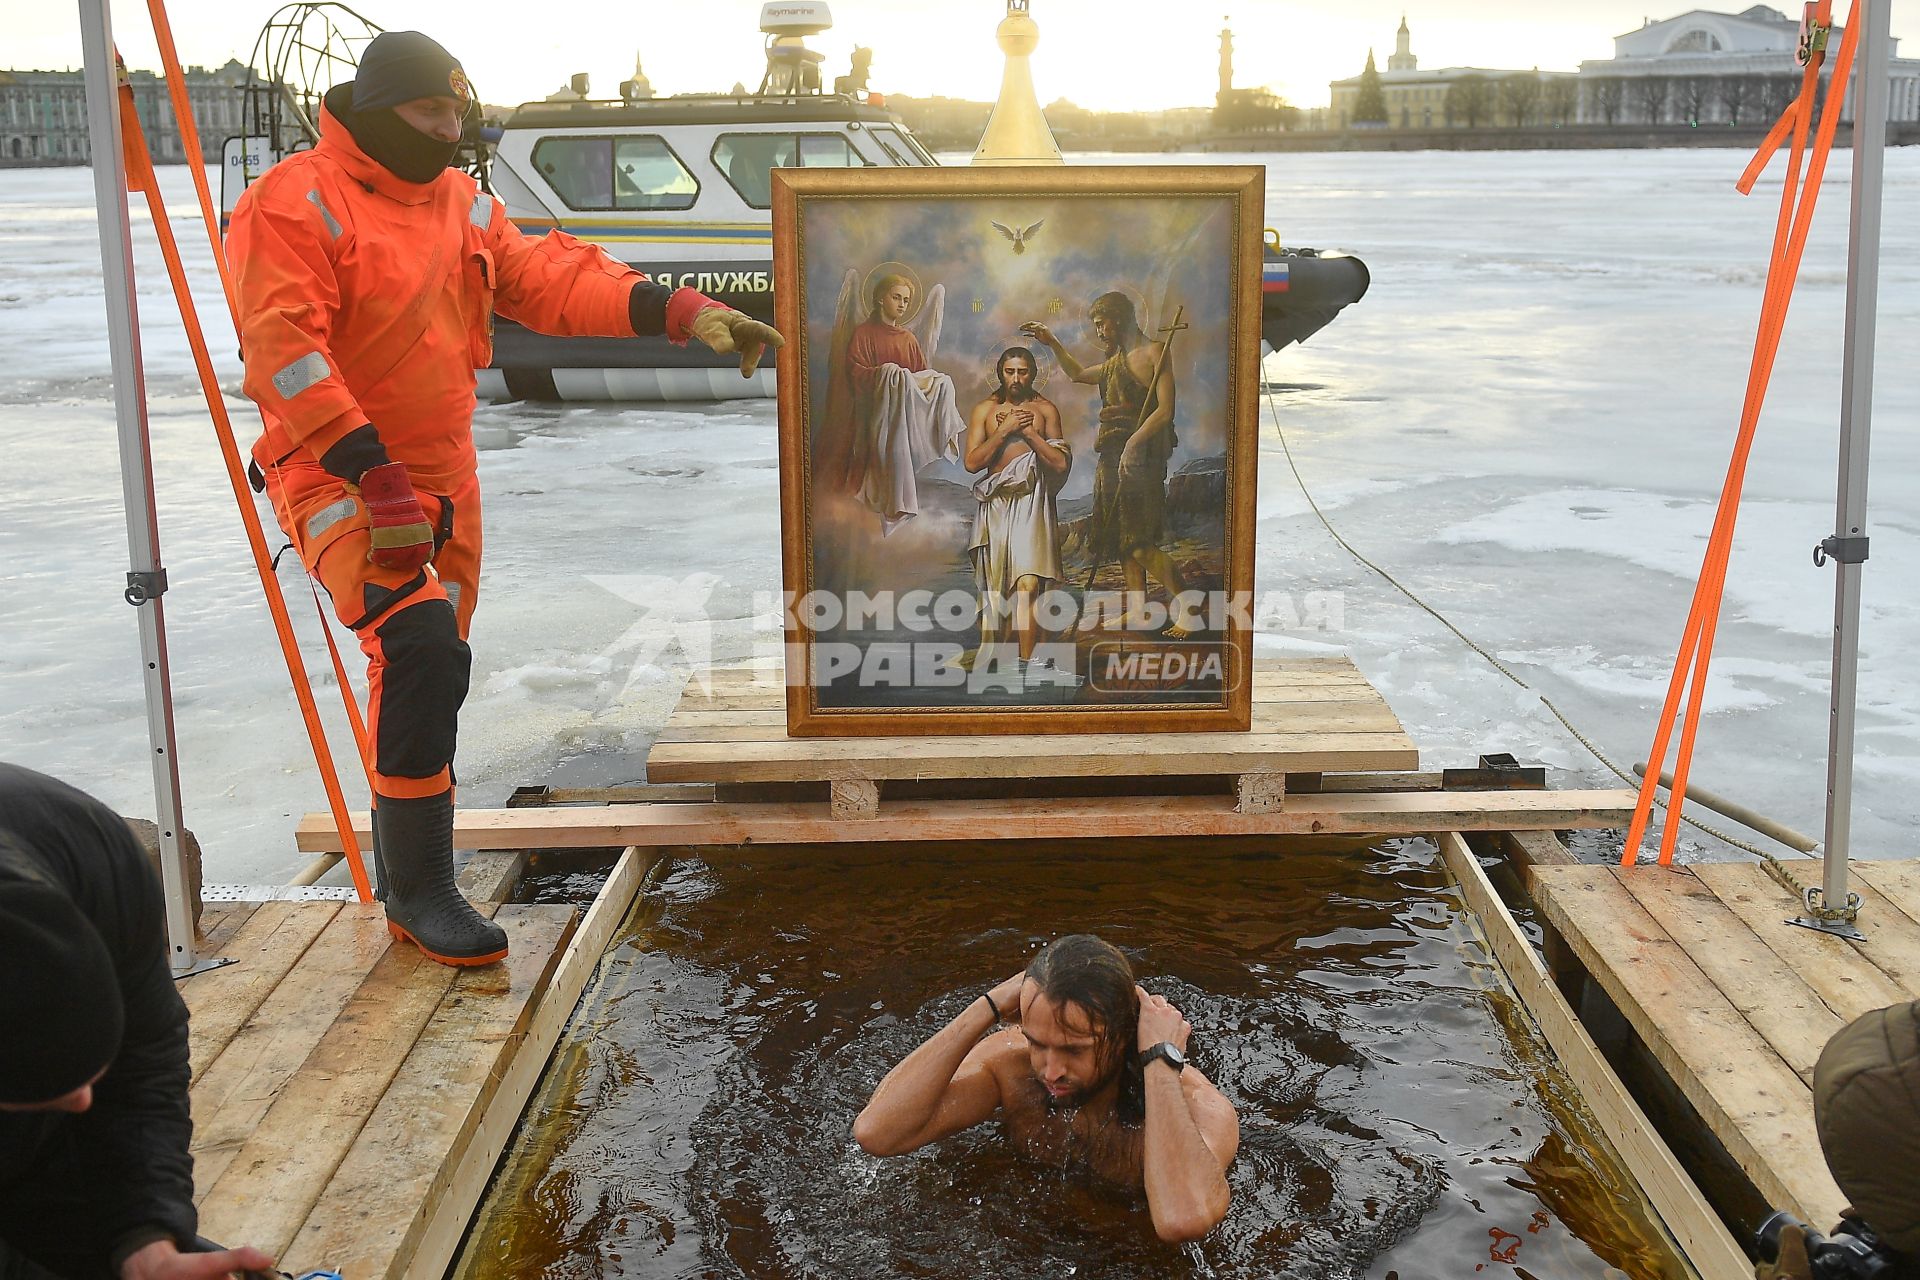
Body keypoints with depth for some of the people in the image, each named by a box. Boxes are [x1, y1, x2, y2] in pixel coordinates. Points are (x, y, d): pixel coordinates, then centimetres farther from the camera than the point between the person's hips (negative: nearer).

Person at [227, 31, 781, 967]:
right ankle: (417, 892, -12)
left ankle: (407, 877, 34)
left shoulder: (462, 203, 11)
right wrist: (374, 475, -28)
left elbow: (546, 278, 5)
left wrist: (679, 311, -7)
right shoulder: (298, 204, -13)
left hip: (444, 478, 8)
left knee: (427, 667, 16)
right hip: (336, 478, -8)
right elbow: (283, 354, -21)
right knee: (422, 649, -25)